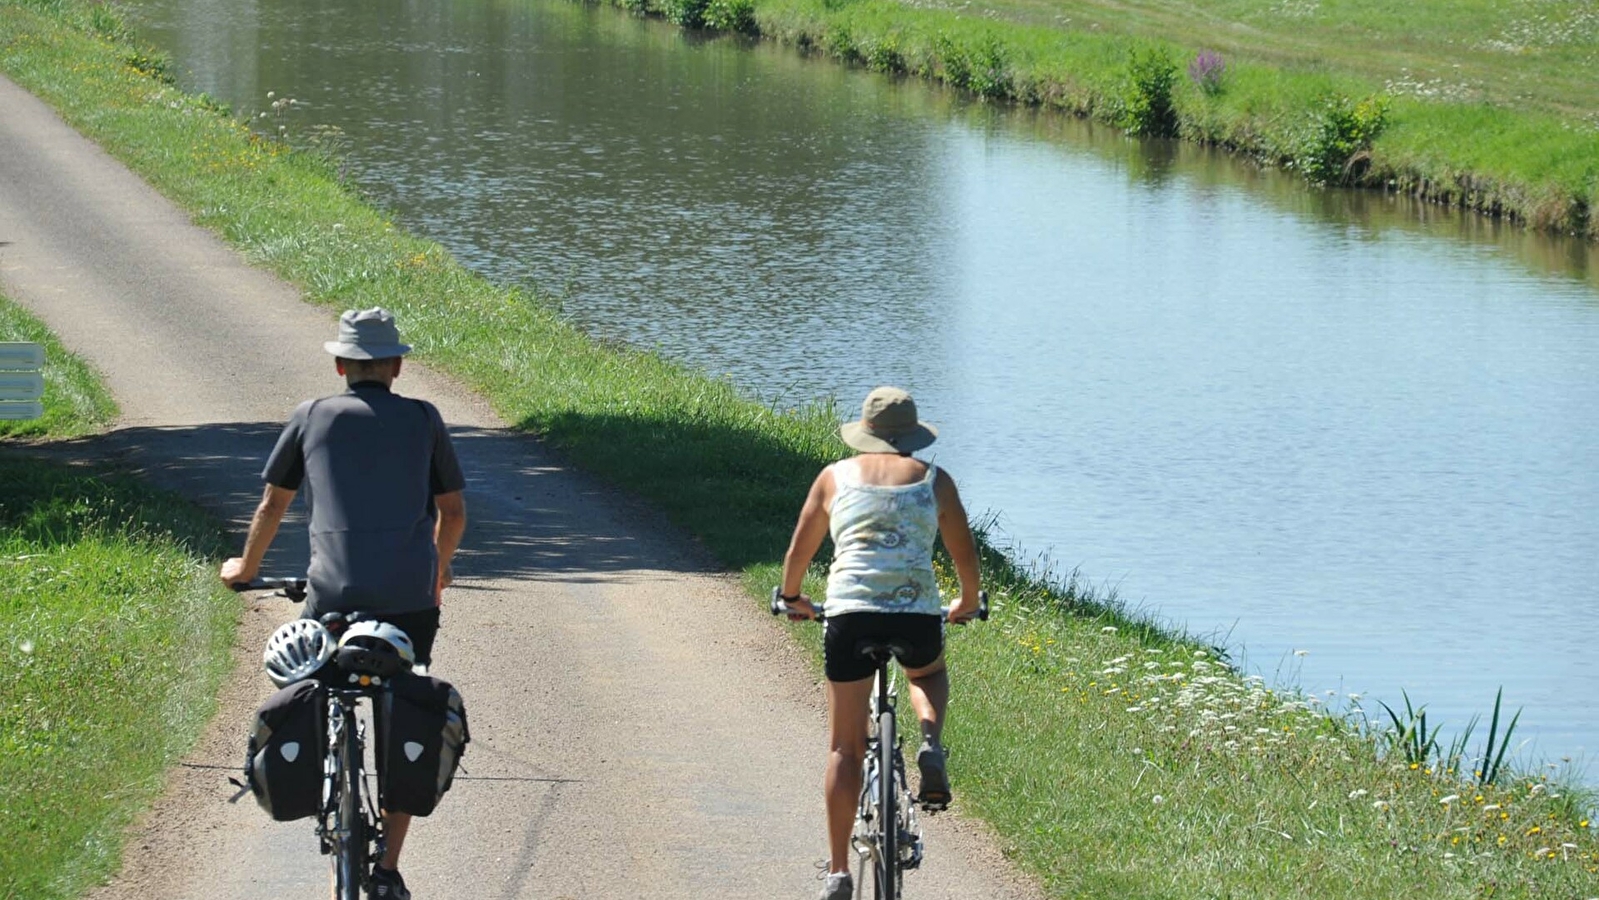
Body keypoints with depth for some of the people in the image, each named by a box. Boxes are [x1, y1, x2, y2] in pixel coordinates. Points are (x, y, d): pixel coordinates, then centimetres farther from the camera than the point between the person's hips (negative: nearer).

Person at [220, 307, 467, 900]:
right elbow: (453, 512, 17)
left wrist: (246, 567, 35)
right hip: (410, 601, 1)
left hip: (334, 599, -1)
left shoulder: (312, 418, 8)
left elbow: (272, 505, 17)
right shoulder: (423, 420, 9)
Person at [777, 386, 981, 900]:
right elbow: (964, 554, 18)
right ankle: (930, 744, 5)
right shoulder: (934, 480, 12)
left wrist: (792, 598, 40)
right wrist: (968, 602, 38)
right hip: (919, 615, 0)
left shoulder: (836, 477, 13)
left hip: (850, 613, 0)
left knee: (845, 747, 9)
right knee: (928, 673, 36)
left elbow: (799, 551, 21)